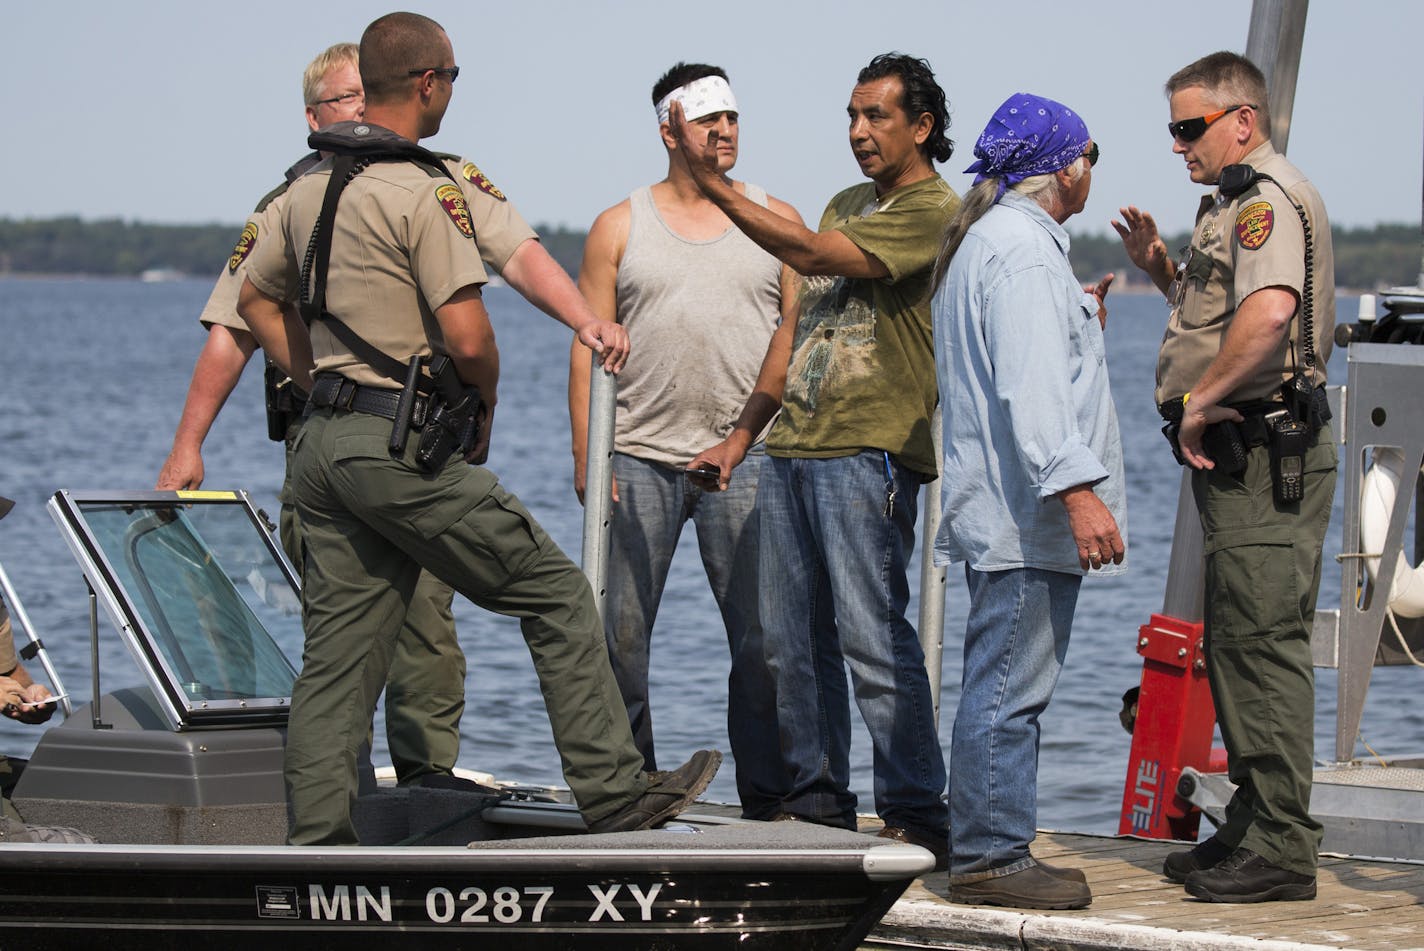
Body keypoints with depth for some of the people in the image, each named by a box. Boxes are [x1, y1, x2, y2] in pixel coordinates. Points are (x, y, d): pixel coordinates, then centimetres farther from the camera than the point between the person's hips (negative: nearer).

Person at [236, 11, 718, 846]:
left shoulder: (310, 190, 12)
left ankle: (317, 840, 5)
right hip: (408, 447, -8)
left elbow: (258, 299, 25)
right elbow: (467, 337, -20)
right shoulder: (425, 192, -14)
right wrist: (482, 411, -1)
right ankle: (614, 794, 5)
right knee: (558, 596, 3)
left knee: (339, 650, 8)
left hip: (326, 444, 8)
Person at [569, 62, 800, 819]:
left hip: (746, 459, 0)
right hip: (639, 458, 0)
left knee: (762, 634, -2)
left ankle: (766, 795, 5)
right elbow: (589, 345, 6)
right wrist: (585, 454, -2)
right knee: (620, 633, 1)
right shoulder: (620, 226, 8)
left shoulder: (777, 220, 9)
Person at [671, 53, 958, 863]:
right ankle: (817, 803, 15)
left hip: (868, 453, -9)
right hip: (792, 449, 9)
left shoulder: (933, 210, -7)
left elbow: (811, 256, -16)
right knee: (794, 641, 8)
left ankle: (917, 815, -6)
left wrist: (714, 184, -17)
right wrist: (744, 433, 19)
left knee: (873, 637, -11)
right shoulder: (849, 205, 22)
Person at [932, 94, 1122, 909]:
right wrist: (1077, 485, -27)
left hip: (1010, 511, 11)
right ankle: (989, 858, -7)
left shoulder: (988, 243, 20)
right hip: (1027, 513, -11)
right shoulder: (1022, 248, -14)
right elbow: (1030, 386, -23)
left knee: (1008, 687, 13)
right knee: (1009, 688, -8)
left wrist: (1081, 325, 32)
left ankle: (995, 850, 18)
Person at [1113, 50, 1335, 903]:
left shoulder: (1268, 198, -13)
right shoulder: (1241, 202, 21)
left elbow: (1269, 313, -30)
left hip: (1267, 450, -11)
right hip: (1242, 454, 11)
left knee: (1263, 642, -11)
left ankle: (1281, 851, -10)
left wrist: (1200, 401, -22)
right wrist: (1164, 270, 16)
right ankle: (1254, 830, 22)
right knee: (1239, 644, 15)